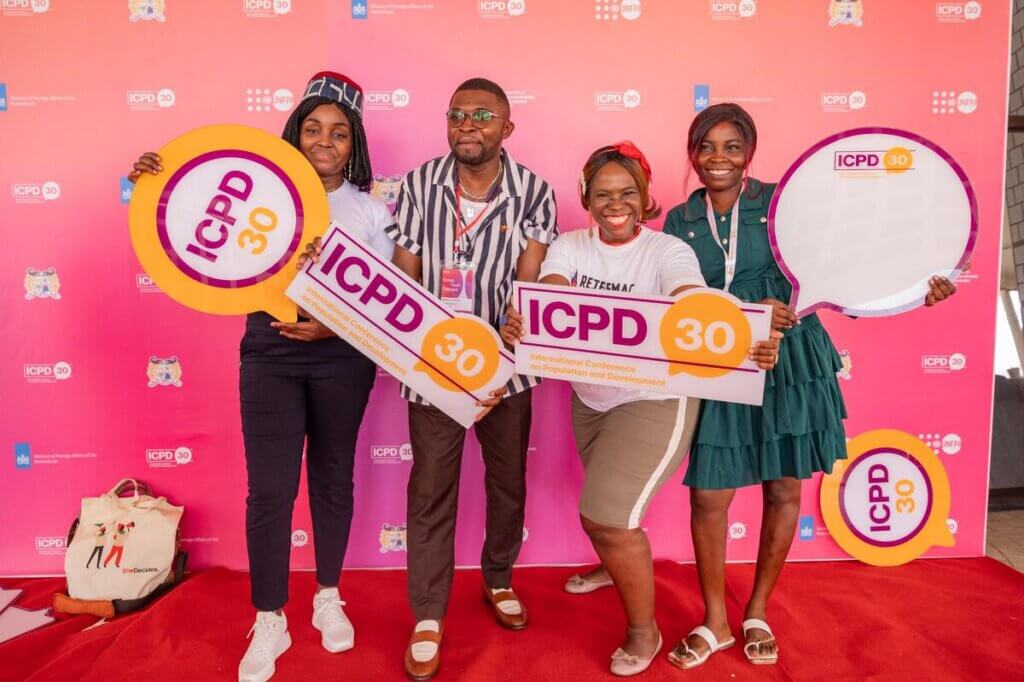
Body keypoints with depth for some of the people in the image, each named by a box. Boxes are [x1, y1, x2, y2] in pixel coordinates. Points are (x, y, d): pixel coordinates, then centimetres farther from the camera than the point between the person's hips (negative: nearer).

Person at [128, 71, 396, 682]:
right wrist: (156, 188, -9)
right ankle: (270, 621, 18)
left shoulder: (371, 211, 3)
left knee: (332, 477, 12)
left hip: (343, 355, 0)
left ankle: (329, 597, 33)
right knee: (270, 488, 0)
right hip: (269, 352, 0)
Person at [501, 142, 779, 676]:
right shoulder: (570, 247, -5)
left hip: (654, 402, -5)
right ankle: (620, 567, 59)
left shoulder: (668, 251, -17)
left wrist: (750, 347, -54)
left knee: (607, 516, -11)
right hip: (590, 398, 5)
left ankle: (644, 629, 16)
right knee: (601, 509, 24)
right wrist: (518, 323, -47)